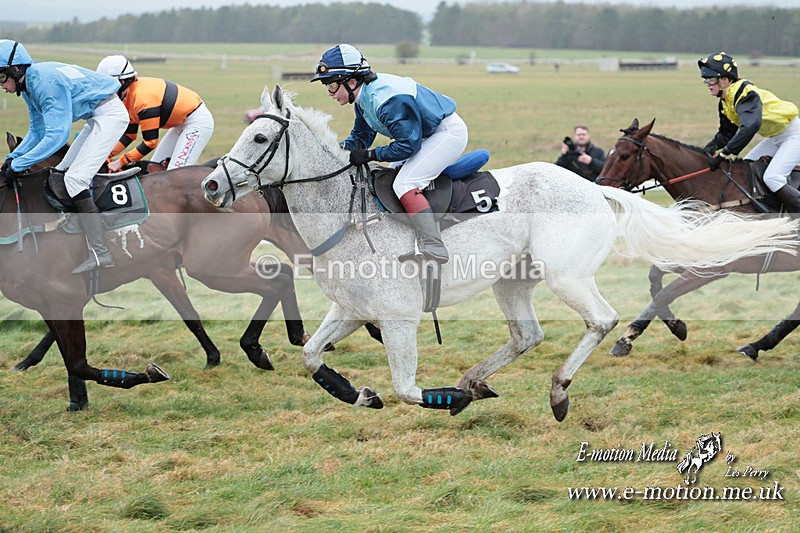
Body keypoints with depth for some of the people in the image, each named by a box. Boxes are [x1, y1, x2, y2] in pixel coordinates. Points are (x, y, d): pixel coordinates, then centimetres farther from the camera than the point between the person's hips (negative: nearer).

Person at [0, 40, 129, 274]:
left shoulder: (47, 83, -26)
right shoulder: (29, 85, 5)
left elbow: (56, 136, -31)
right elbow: (37, 131, 14)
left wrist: (19, 164, -28)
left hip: (110, 114, -11)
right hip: (96, 119, 11)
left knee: (75, 178, -18)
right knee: (61, 173, 12)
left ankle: (99, 252, -23)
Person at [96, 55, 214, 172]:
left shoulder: (143, 98, -30)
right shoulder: (127, 97, -1)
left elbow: (150, 143, -27)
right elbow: (129, 135, 7)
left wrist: (121, 162, -23)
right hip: (181, 124, 10)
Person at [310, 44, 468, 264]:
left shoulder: (386, 100, -30)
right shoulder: (365, 97, 1)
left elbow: (407, 144, -26)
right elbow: (359, 139, 10)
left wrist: (370, 155, -22)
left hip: (449, 132, -11)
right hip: (426, 135, 11)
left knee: (404, 183, -22)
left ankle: (434, 247, -30)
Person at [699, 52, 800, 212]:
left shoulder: (745, 95, -28)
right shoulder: (725, 102, 3)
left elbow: (750, 126, -44)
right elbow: (726, 134, 14)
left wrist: (723, 154, -44)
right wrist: (709, 149, -6)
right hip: (775, 138, 10)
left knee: (771, 178, -23)